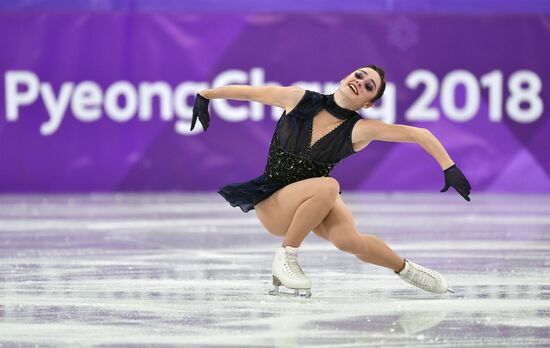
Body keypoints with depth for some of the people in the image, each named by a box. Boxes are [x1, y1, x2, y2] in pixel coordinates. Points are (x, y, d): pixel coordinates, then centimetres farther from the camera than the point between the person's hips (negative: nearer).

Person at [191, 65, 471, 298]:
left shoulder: (359, 130, -12)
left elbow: (420, 135, -13)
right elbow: (248, 92, 2)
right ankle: (285, 257, -16)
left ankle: (405, 269, 1)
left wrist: (449, 168, -20)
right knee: (328, 186, -35)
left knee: (348, 240, -31)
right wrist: (204, 95, 8)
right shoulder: (298, 99, -11)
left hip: (314, 199, 1)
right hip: (271, 204, -1)